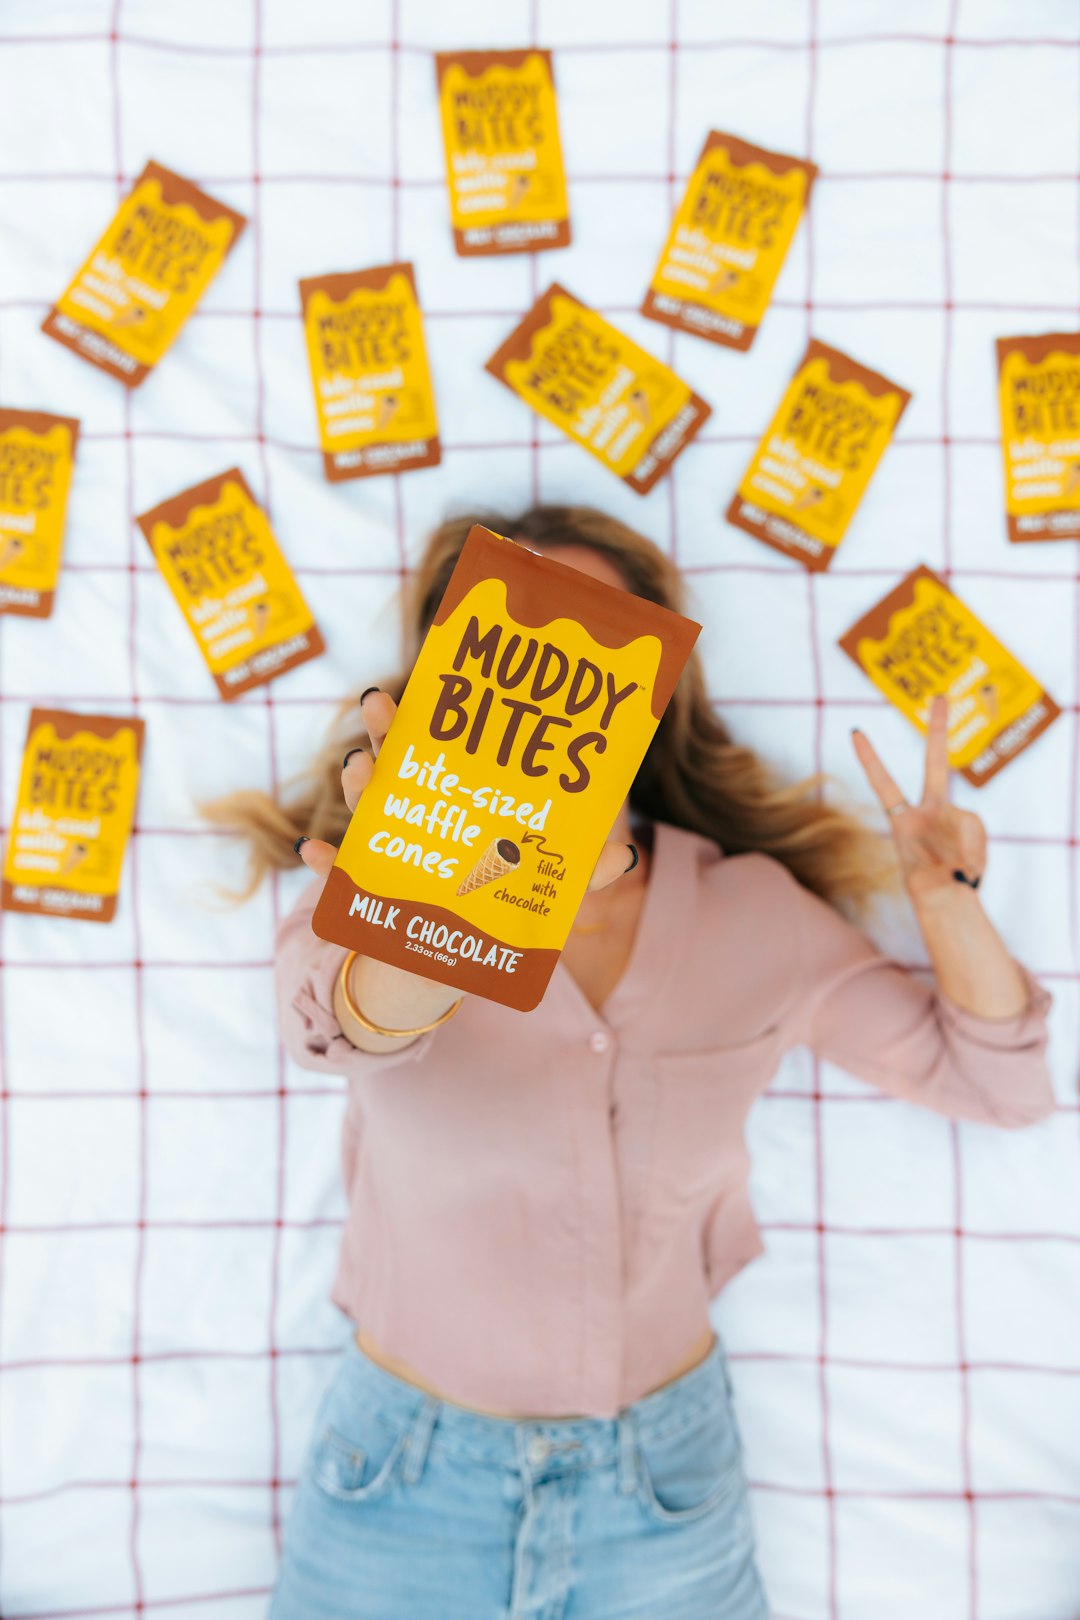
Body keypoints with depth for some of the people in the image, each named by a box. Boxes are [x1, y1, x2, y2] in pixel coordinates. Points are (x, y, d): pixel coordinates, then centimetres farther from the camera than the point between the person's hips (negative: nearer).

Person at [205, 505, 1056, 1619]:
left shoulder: (753, 909, -9)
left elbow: (998, 1082, -1)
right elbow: (329, 1019, -39)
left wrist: (945, 897, -18)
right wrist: (408, 961, -62)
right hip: (407, 1475, -1)